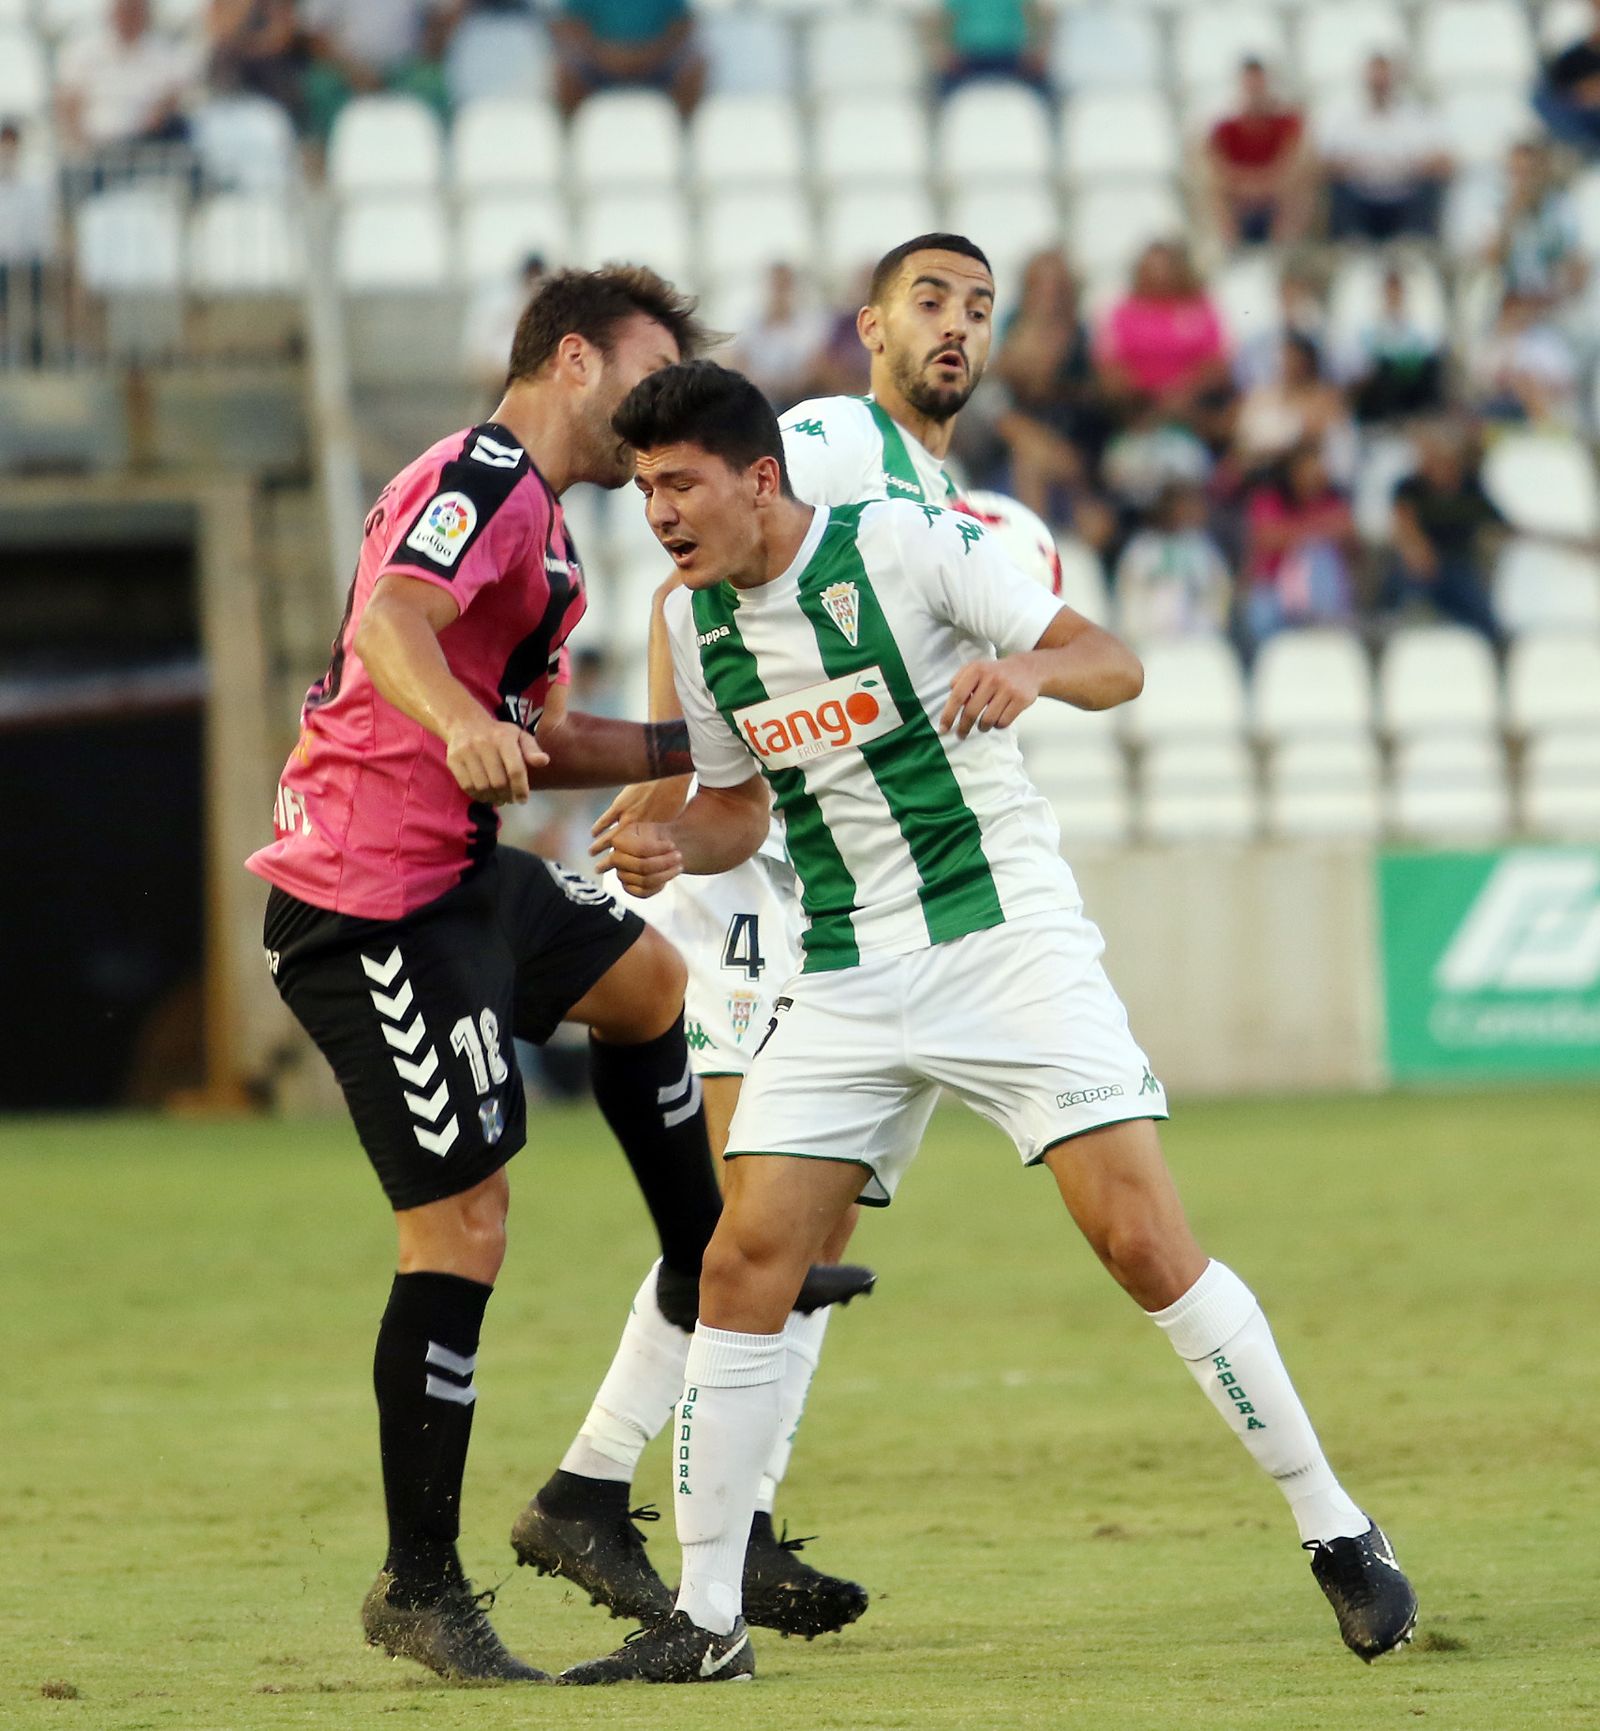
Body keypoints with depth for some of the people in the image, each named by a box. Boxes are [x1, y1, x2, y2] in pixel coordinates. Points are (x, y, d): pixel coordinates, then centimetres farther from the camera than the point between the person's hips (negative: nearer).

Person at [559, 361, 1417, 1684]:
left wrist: (1036, 668, -32)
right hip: (848, 981, 5)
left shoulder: (908, 544, -10)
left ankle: (1337, 1533, 0)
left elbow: (1116, 666, -10)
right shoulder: (699, 621, 7)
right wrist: (672, 848, -3)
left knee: (1144, 1239, -14)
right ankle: (707, 1618, 3)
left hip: (1010, 942, -5)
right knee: (745, 1265, -5)